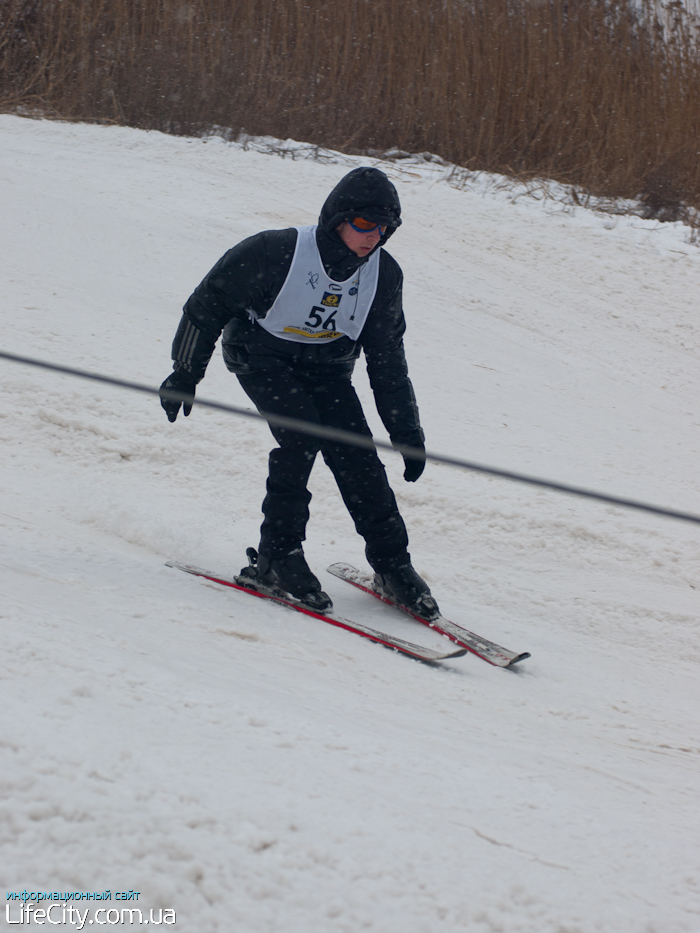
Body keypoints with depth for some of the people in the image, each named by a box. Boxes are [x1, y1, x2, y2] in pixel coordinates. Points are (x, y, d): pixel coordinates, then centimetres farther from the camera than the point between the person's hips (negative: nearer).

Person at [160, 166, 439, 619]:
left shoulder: (384, 274, -12)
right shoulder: (276, 253, -27)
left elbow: (387, 358, 0)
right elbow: (208, 304, -13)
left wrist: (408, 432, -1)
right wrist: (185, 373, -4)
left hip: (326, 365, 4)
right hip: (262, 355, -4)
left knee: (357, 456, -13)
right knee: (301, 435, -27)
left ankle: (392, 564, -1)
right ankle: (277, 556, -15)